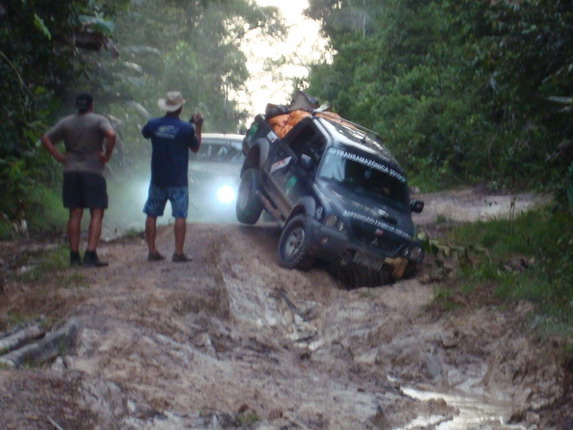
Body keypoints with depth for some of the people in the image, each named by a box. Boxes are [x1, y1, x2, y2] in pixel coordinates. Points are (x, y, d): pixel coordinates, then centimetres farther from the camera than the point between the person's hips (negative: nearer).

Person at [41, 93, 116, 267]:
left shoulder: (66, 122, 11)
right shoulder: (99, 120, -2)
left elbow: (45, 139, 8)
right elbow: (111, 135, -20)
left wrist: (61, 158, 6)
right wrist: (107, 156, -9)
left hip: (71, 172, 4)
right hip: (93, 171, -4)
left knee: (75, 214, 8)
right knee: (96, 213, -2)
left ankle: (74, 255, 7)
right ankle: (91, 254, -12)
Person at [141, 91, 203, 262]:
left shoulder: (153, 124, -4)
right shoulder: (186, 128, -11)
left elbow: (144, 133, 20)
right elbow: (195, 147, 3)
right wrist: (198, 127, 10)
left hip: (157, 179, 3)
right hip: (178, 181, -3)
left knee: (152, 215, 11)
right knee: (180, 216, 1)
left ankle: (152, 251, 10)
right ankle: (178, 253, -4)